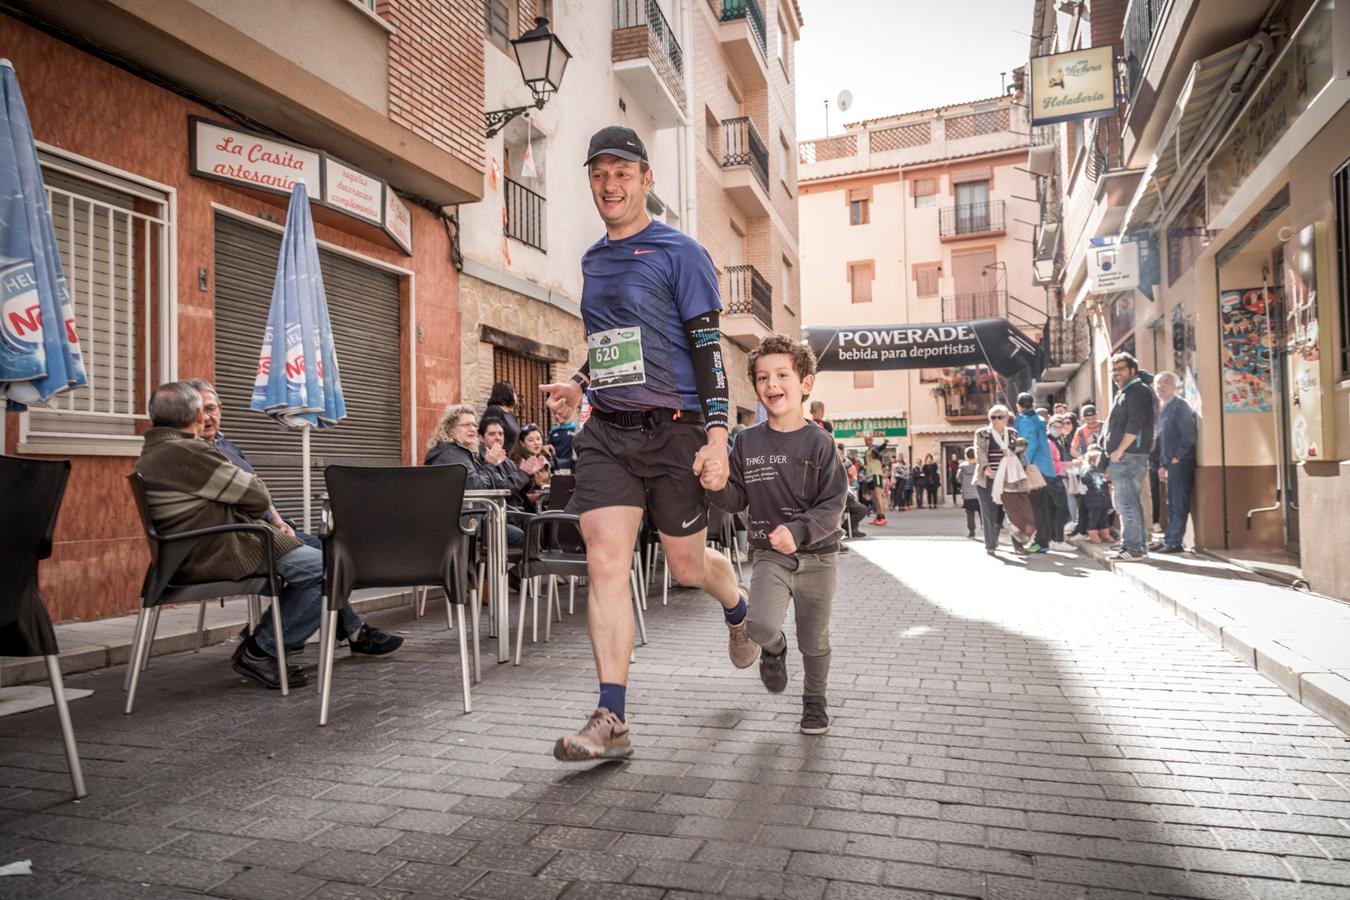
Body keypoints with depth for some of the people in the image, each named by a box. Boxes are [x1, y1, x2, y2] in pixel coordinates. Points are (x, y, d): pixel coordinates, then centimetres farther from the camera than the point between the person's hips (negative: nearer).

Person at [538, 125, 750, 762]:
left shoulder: (680, 253, -2)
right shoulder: (591, 261, 16)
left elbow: (708, 349, -8)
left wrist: (717, 437, -15)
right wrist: (580, 386, 10)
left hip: (672, 429, -5)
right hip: (606, 431, 5)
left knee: (687, 565, 8)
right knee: (605, 563, -7)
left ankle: (739, 611, 44)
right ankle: (611, 721, -2)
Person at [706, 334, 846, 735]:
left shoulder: (818, 442, -9)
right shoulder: (748, 442, -1)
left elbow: (833, 504, -12)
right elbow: (738, 499, 6)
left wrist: (798, 531, -28)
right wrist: (717, 488, -16)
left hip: (817, 555, -1)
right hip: (769, 554, 1)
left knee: (814, 640, 12)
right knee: (760, 625, -20)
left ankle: (814, 701, 39)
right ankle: (774, 649, 17)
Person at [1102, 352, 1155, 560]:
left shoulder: (1138, 391, -8)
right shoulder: (1123, 393, 23)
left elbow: (1134, 425, -19)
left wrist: (1119, 451, -18)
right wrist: (1113, 452, 17)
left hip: (1128, 457, -11)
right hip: (1121, 458, 11)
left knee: (1127, 503, -11)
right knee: (1129, 503, 14)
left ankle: (1133, 548, -9)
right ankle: (1138, 546, 20)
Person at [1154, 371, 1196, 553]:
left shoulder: (1180, 405, -9)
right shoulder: (1164, 409, 17)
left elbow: (1188, 435, -16)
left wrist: (1177, 457, -15)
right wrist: (1164, 465, 17)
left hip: (1181, 463, -9)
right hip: (1171, 464, 9)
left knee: (1179, 504, -6)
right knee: (1172, 505, 11)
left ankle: (1174, 542, -4)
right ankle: (1170, 540, 16)